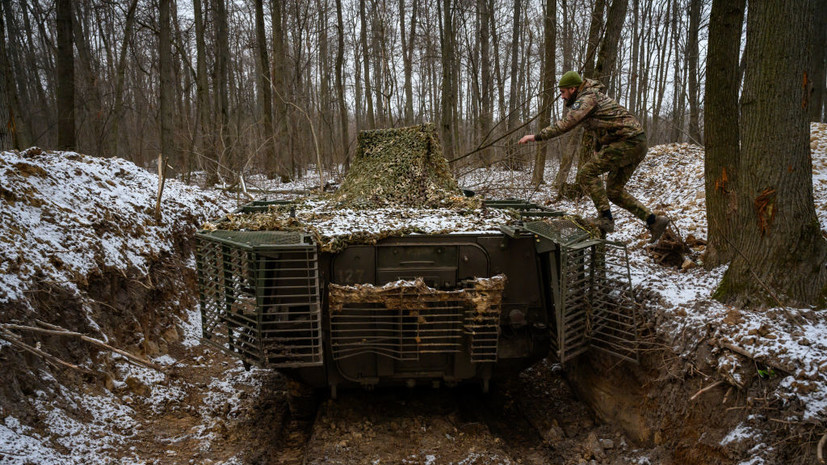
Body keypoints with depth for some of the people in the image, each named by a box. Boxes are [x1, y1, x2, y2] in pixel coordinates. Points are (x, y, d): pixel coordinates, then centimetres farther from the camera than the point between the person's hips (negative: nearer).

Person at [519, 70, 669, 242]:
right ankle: (654, 221, 14)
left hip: (629, 142, -10)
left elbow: (566, 124, -24)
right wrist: (599, 150, 24)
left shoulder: (587, 99, -12)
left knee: (587, 173, -12)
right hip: (637, 144, 10)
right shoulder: (593, 96, 21)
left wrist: (537, 136, -22)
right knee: (614, 191, 14)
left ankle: (605, 218, -12)